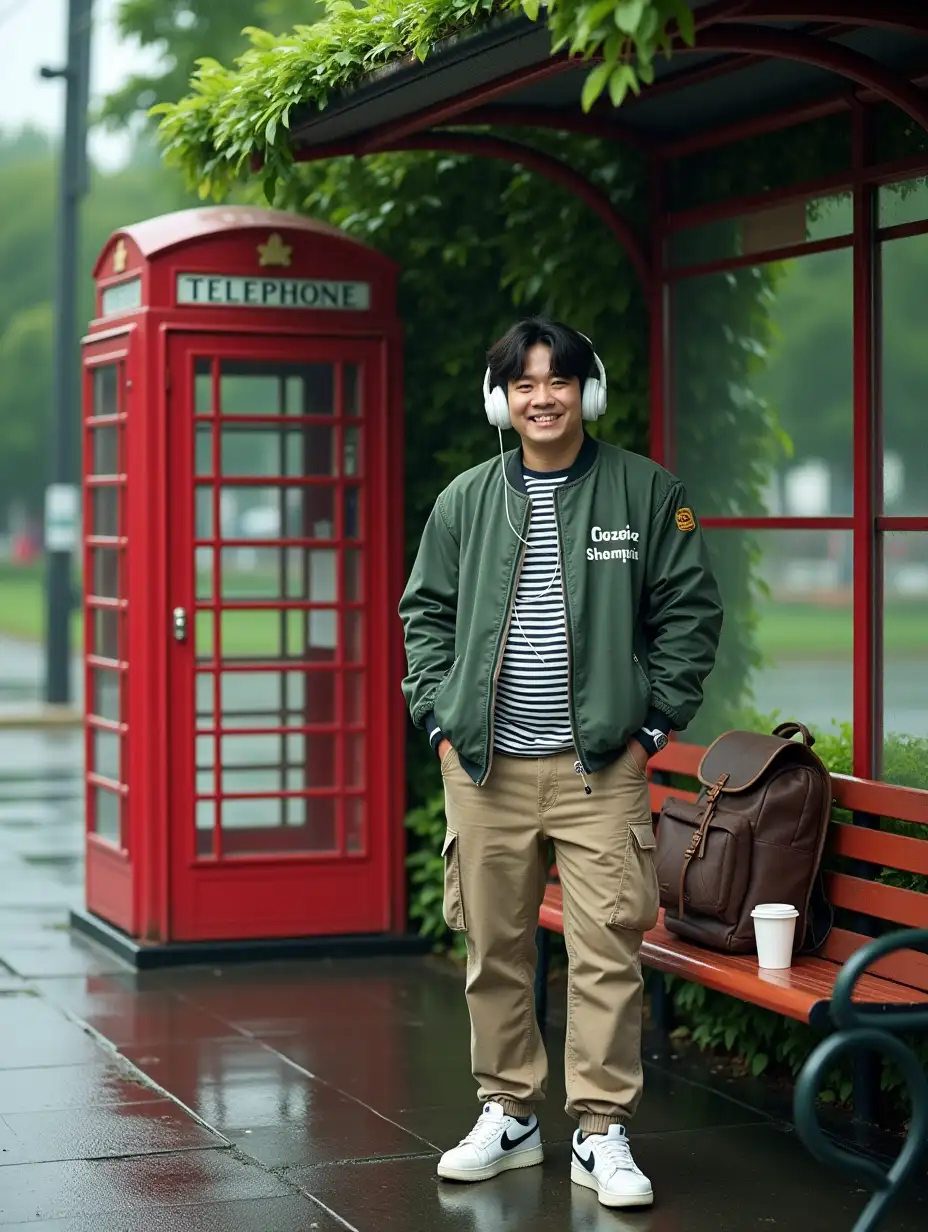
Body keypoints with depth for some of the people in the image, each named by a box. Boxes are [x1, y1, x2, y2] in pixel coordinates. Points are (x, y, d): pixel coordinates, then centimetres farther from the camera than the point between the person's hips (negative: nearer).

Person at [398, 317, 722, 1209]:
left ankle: (601, 1134, 4)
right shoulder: (465, 501, 8)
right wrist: (439, 719, 5)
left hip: (600, 766, -2)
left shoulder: (646, 492, 2)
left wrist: (652, 725, -1)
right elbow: (424, 612, 15)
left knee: (607, 949, -5)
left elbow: (690, 612, 4)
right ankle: (507, 1114, 22)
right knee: (492, 948, 8)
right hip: (483, 767, 2)